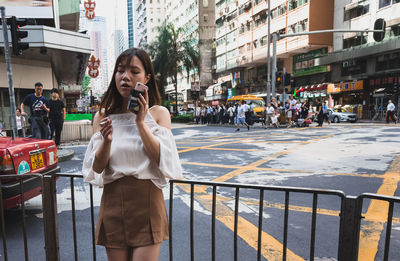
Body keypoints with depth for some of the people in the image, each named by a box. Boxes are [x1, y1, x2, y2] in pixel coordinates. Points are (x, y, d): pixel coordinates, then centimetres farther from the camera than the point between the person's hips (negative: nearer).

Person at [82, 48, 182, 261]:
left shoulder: (158, 113, -3)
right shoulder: (103, 116, 2)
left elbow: (162, 160, -13)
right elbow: (97, 168, -1)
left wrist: (141, 123, -16)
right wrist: (106, 141, -20)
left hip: (147, 203, -2)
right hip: (113, 201, 2)